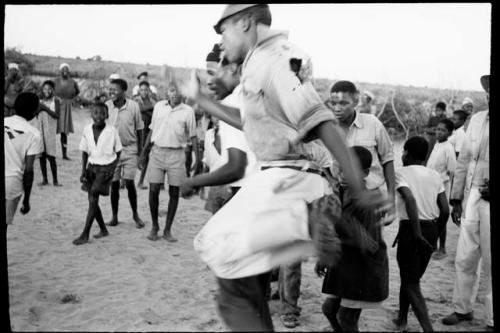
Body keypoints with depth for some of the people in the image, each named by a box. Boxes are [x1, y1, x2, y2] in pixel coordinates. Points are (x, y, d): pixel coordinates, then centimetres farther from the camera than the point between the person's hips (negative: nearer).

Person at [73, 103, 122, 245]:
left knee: (93, 200, -10)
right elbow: (84, 152, 6)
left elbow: (118, 152, -1)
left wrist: (113, 168, -12)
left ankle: (85, 235, -4)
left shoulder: (112, 131, -12)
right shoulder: (87, 130, -3)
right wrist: (83, 170, -2)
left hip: (105, 168, -5)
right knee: (92, 200, 9)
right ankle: (103, 230, 27)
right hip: (92, 167, 5)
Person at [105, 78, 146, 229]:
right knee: (114, 184, 6)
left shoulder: (133, 106, -8)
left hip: (129, 149, -1)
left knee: (129, 183, -5)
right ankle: (114, 217, 19)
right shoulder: (106, 106, -5)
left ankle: (135, 214, 15)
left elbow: (139, 127, 4)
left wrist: (140, 146, 6)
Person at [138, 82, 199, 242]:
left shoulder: (188, 111, 0)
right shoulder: (159, 106, 7)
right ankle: (154, 226, 17)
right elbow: (152, 131, 14)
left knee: (174, 193, 3)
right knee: (153, 190, -2)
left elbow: (193, 136, 2)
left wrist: (198, 157, -5)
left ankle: (167, 230, 15)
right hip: (157, 151, 2)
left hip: (176, 154, -1)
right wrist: (143, 153, 13)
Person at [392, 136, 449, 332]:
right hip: (431, 229, 6)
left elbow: (410, 199, -25)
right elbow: (445, 210, 4)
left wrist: (417, 234, -24)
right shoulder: (435, 176, 9)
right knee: (411, 277, 23)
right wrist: (435, 236, 16)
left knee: (411, 284, -1)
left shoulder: (402, 173, -7)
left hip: (410, 229, -6)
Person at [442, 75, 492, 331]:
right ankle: (462, 309, 30)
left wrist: (490, 190, -23)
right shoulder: (476, 119, 6)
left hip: (487, 200, -4)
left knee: (489, 264, 6)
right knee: (464, 259, 13)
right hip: (471, 197, 4)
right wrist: (456, 199, 10)